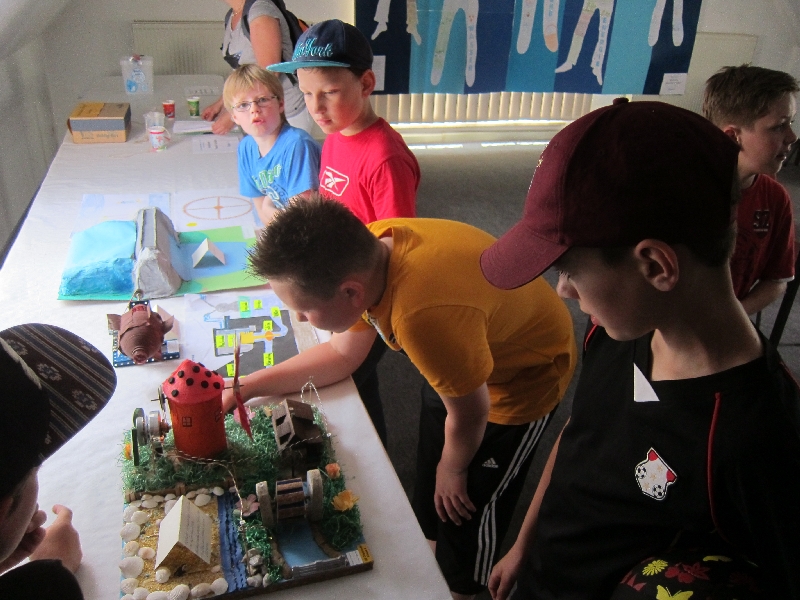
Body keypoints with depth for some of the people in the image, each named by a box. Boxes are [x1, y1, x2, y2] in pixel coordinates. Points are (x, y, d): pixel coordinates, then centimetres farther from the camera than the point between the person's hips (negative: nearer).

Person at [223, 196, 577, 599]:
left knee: (467, 500, 12)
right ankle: (430, 545, 49)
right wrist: (246, 387, -10)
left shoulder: (424, 317, -45)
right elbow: (342, 354, -5)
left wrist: (452, 469, -5)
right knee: (428, 478, 21)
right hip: (465, 358, 7)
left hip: (525, 376, -6)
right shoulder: (366, 254, -22)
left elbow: (468, 417, -26)